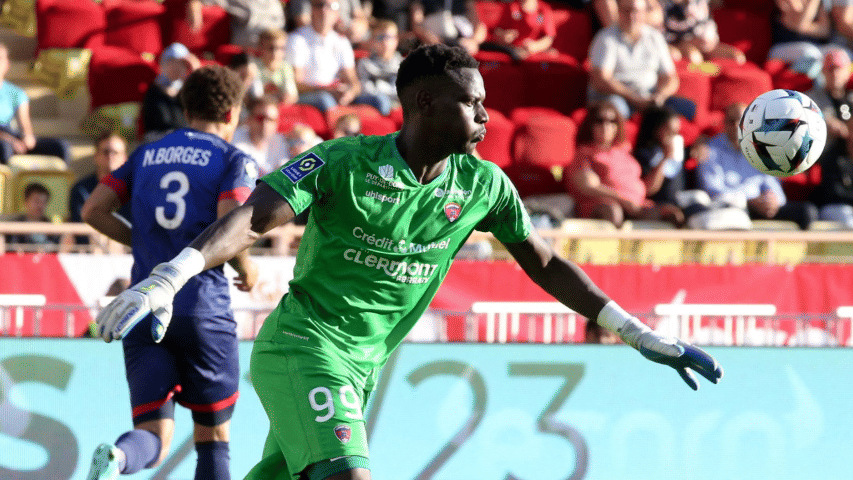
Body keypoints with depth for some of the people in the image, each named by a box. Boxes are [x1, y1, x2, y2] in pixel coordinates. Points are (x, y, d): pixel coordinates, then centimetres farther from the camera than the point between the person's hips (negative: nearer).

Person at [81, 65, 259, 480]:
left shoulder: (146, 155, 16)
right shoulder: (234, 160, 1)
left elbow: (93, 210, 10)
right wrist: (247, 270, 7)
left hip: (144, 308, 3)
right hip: (203, 308, -3)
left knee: (155, 439, 1)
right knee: (212, 439, 11)